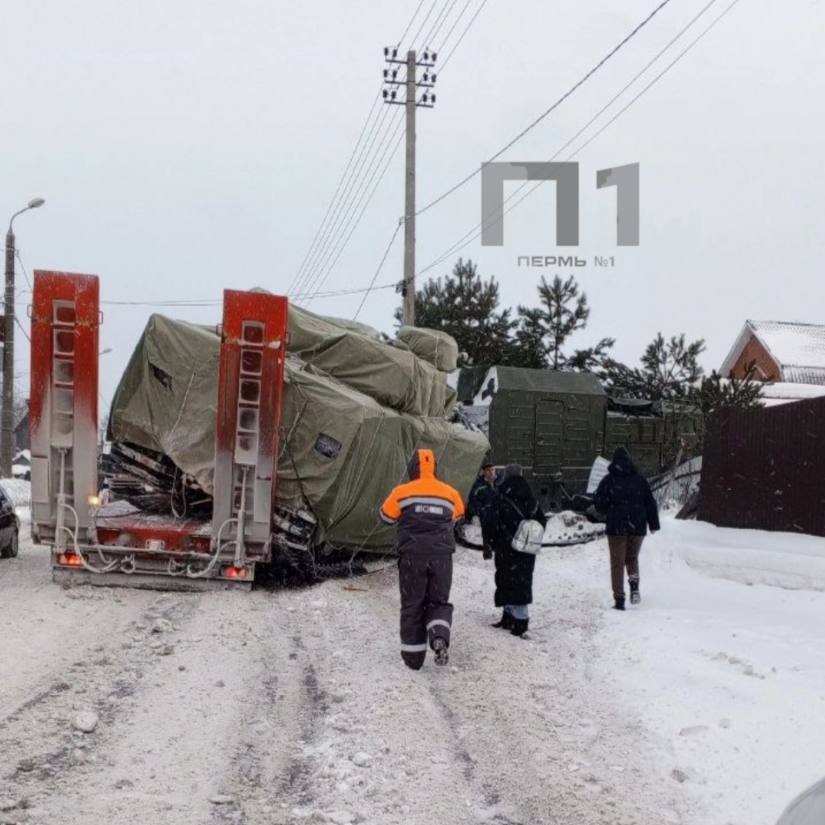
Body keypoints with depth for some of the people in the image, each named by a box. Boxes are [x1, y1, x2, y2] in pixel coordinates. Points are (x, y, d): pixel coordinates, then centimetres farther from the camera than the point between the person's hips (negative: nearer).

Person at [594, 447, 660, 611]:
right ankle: (634, 586, -4)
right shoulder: (640, 479, 1)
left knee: (617, 562, 6)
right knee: (632, 558, 21)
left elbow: (599, 503, -5)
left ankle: (619, 599, 1)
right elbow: (650, 503, 3)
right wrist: (653, 524, 11)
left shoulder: (608, 480, -4)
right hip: (637, 528, 2)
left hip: (616, 528, -2)